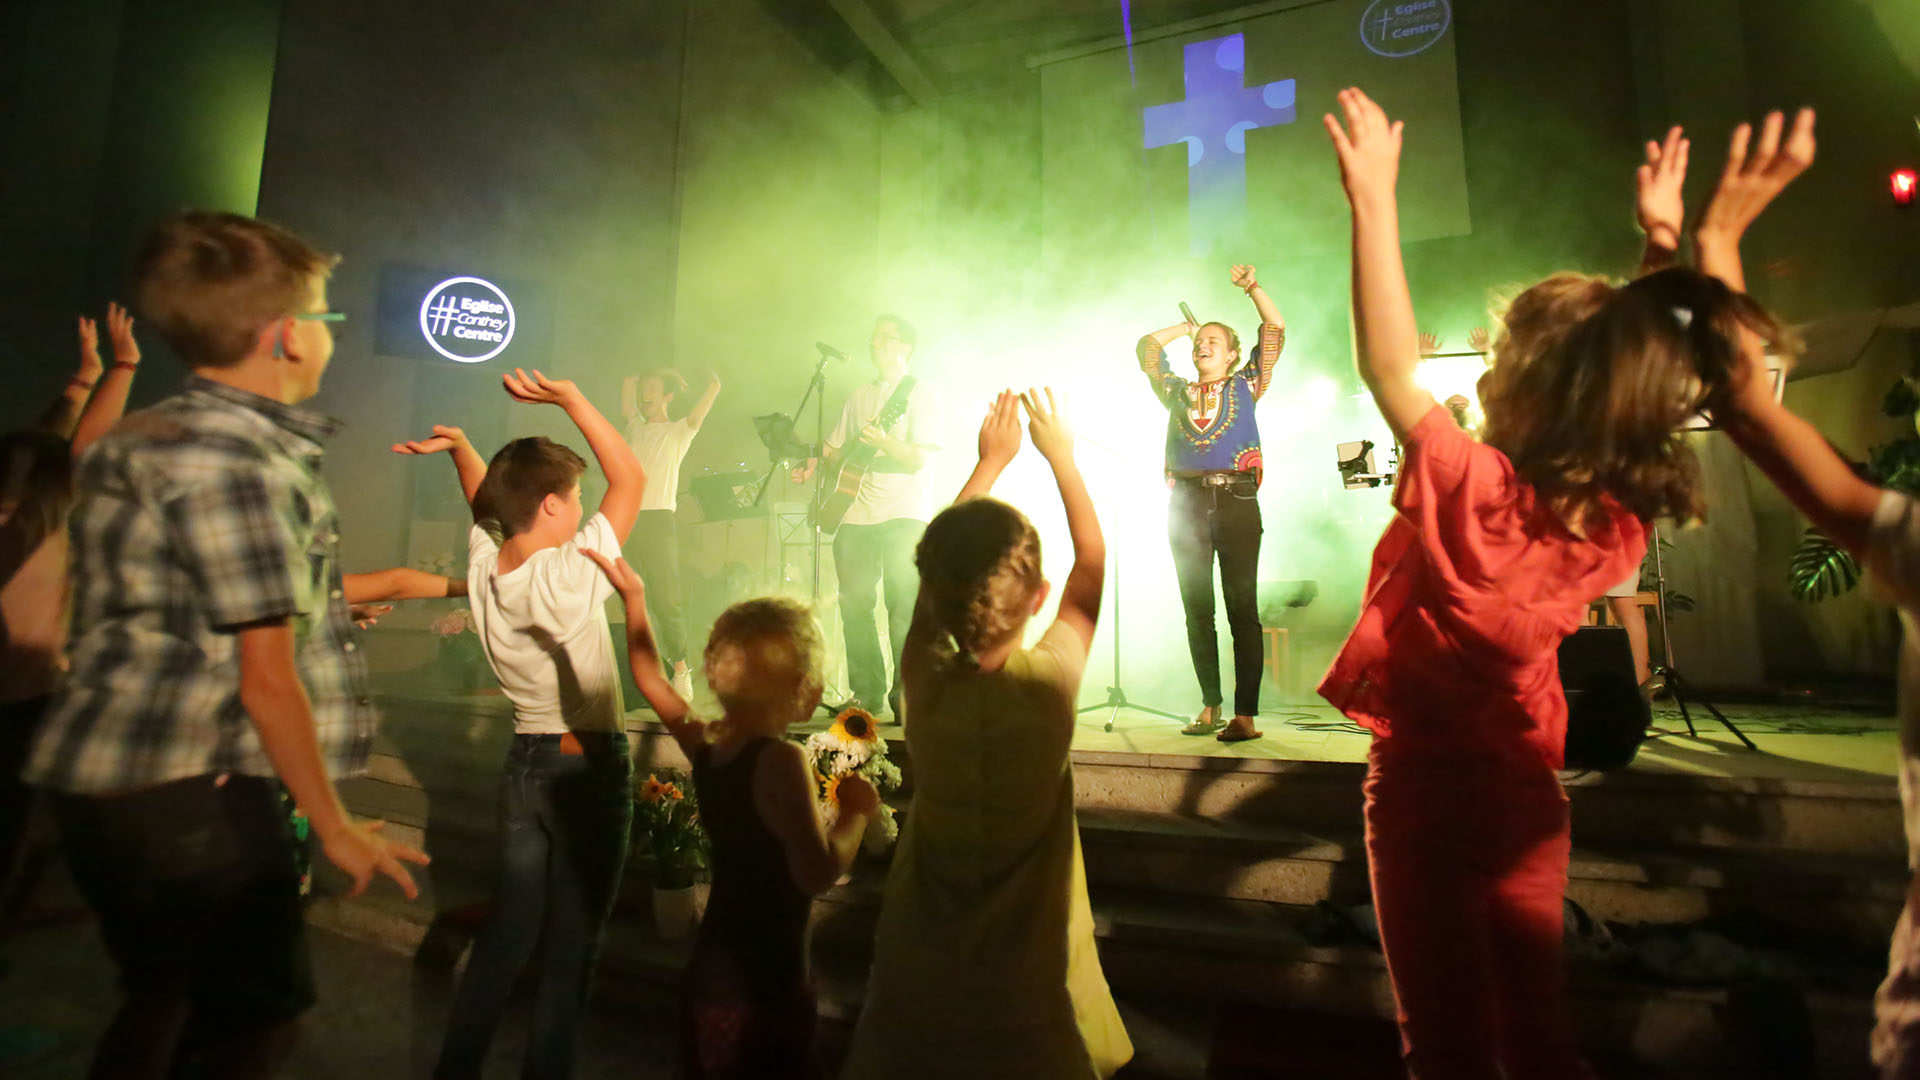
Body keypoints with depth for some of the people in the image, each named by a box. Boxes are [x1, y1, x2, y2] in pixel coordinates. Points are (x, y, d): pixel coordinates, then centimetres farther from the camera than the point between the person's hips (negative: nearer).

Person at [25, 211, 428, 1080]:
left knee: (166, 1000, 24)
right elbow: (266, 678, -19)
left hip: (108, 777, 10)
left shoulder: (151, 436, 12)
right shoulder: (235, 461, -19)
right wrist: (335, 827, -11)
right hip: (189, 790, -10)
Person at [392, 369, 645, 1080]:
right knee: (571, 946, 8)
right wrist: (569, 398, -18)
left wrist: (458, 445, 3)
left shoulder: (483, 562, -2)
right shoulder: (567, 578, -22)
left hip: (523, 760, 7)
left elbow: (486, 495, 18)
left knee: (507, 929, 20)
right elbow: (632, 479, -19)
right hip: (588, 764, -7)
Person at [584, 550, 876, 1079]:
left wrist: (634, 596, 18)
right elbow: (818, 874, -31)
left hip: (709, 969, 7)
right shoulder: (781, 762, -26)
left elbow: (650, 678, 12)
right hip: (764, 982, -7)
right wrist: (856, 813, -16)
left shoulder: (704, 745, -2)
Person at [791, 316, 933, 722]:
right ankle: (867, 694, 13)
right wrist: (815, 466, 2)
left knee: (904, 606, -10)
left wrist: (884, 441, -26)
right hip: (856, 514, 5)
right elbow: (835, 449, 23)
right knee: (855, 605, 3)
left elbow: (918, 459, -9)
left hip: (903, 515, -5)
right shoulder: (858, 397, 20)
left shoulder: (918, 395, 2)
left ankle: (905, 694, -1)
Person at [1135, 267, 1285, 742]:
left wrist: (1252, 287, 5)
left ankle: (1245, 715, -5)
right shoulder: (1178, 391, 20)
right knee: (1197, 611, 5)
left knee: (1243, 609, -6)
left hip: (1236, 502, -3)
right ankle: (1210, 706, 14)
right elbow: (1146, 347, 21)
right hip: (1188, 504, 3)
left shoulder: (1244, 385, 15)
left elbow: (1275, 331, 10)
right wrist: (1184, 327, 26)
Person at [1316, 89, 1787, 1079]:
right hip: (1526, 787, 6)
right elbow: (1664, 352, 5)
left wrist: (1373, 199, -19)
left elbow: (1389, 368, -23)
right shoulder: (1621, 522, -10)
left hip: (1424, 784, -5)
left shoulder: (1476, 494, -28)